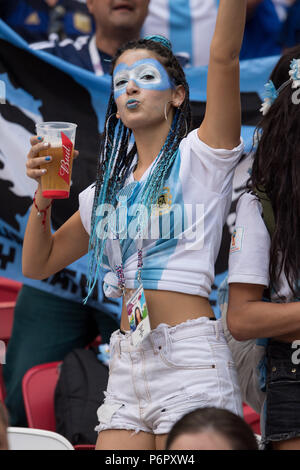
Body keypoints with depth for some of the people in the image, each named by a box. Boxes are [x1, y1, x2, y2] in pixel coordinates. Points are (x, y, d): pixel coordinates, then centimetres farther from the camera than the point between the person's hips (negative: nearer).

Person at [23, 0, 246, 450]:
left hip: (190, 359, -5)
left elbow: (224, 57, -11)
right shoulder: (108, 188, 18)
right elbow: (37, 265, 20)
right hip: (126, 365, 5)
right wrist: (43, 193, 6)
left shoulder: (199, 157, 3)